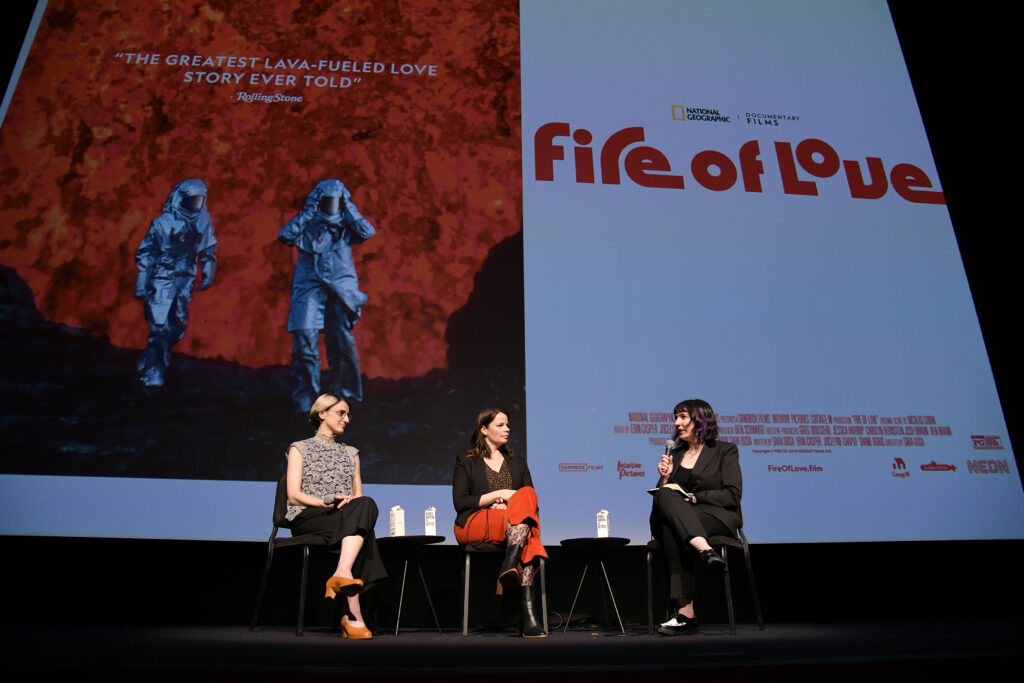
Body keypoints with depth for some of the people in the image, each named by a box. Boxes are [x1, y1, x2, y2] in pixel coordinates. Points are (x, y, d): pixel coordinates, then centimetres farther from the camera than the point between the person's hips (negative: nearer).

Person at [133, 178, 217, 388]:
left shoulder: (203, 222, 2)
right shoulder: (163, 222, -9)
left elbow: (208, 251, 15)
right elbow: (144, 254, -5)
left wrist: (208, 275, 5)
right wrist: (141, 285, -8)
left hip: (185, 281, 5)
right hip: (162, 281, -4)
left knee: (178, 327, 6)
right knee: (160, 328, -7)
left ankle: (148, 362, 26)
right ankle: (152, 374, 6)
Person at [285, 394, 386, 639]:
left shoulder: (350, 453, 26)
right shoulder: (300, 449, 13)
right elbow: (294, 496, 1)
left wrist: (350, 502, -7)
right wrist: (327, 502, -14)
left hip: (347, 517, 4)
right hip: (307, 518, -4)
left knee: (366, 505, -35)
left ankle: (343, 573, -50)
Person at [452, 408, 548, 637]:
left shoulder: (517, 463, 24)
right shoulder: (466, 461, 13)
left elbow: (532, 504, 15)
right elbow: (460, 503, -1)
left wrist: (512, 505, -7)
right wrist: (499, 494, -9)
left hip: (516, 525, 3)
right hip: (474, 527, -3)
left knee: (526, 494, -32)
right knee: (525, 516, -34)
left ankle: (511, 563, -48)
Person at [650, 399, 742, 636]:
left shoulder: (725, 451, 9)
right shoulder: (675, 453, 23)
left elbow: (732, 495, -4)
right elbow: (663, 493, 19)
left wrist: (694, 498, -12)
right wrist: (665, 476, -1)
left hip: (717, 517, -4)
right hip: (673, 519, 4)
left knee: (670, 529, -36)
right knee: (666, 495, -34)